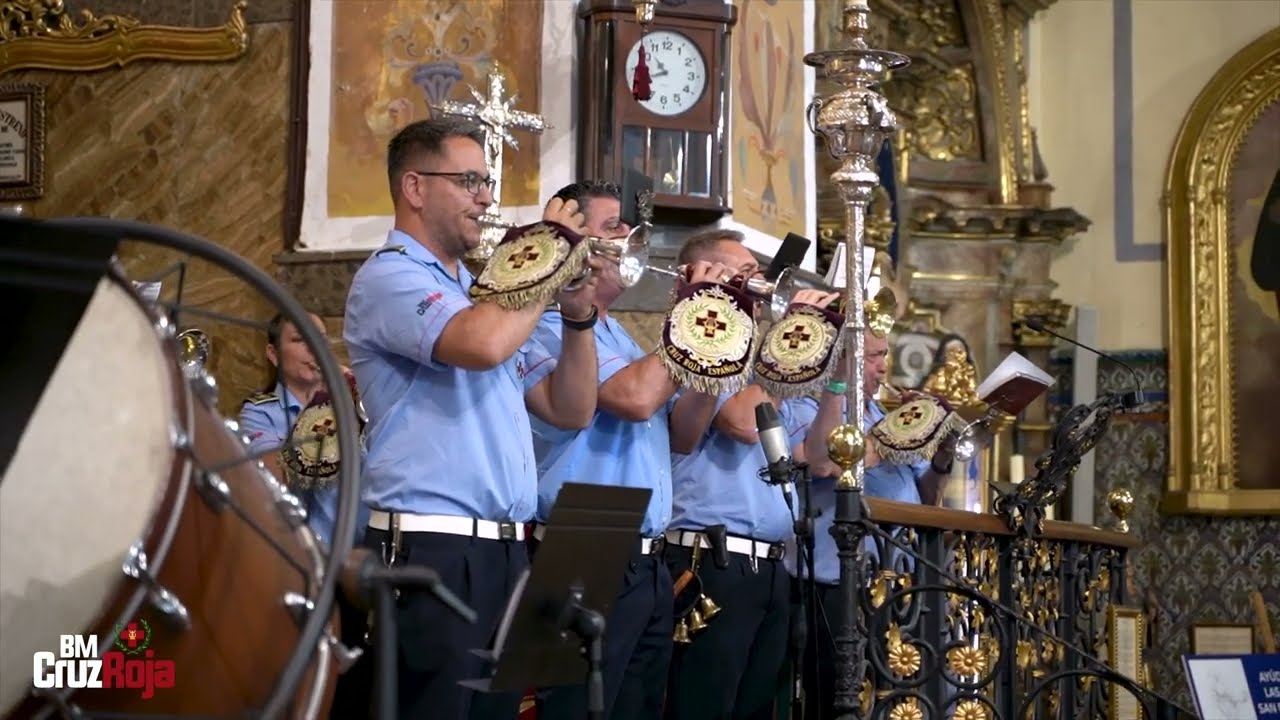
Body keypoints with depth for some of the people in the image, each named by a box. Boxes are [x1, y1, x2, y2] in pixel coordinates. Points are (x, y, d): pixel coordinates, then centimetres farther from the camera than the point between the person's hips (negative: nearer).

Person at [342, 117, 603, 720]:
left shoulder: (484, 294, 21)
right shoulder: (390, 276, -5)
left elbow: (571, 410, 18)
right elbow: (482, 346, -25)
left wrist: (578, 310, 4)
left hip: (506, 553, 8)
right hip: (430, 553, -8)